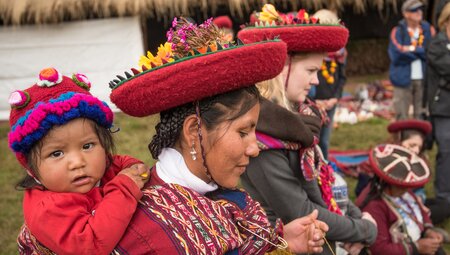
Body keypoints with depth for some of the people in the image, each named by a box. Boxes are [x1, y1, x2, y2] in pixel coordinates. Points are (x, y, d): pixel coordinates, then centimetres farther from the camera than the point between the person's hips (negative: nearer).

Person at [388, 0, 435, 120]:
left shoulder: (429, 30, 7)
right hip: (403, 79, -2)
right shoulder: (398, 31, -1)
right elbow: (397, 55, -14)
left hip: (424, 79, 2)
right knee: (402, 117, 2)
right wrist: (421, 52, -6)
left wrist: (413, 49, -9)